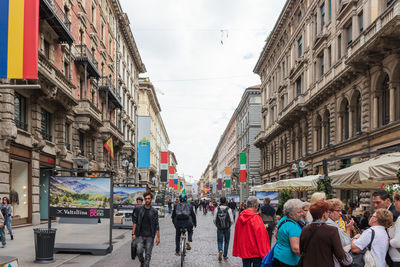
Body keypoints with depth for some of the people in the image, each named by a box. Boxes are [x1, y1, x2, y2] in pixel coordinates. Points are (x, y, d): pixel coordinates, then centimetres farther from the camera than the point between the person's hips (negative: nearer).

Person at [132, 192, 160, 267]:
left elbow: (156, 225, 4)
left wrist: (158, 237, 0)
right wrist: (133, 233, -4)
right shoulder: (138, 209, 2)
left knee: (148, 254, 1)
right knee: (139, 251, -11)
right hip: (140, 235, 0)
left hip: (150, 236, 0)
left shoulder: (154, 211, 2)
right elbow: (135, 221, 3)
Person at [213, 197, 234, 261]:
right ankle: (225, 256, 21)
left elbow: (214, 219, -5)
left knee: (219, 241, 12)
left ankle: (220, 250, -17)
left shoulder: (217, 209, -7)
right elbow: (232, 221, -10)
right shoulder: (228, 209, -11)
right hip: (227, 229, 0)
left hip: (219, 229, 0)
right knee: (226, 242, 16)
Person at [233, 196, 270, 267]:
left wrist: (236, 251, 19)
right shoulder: (256, 218, -16)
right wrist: (265, 254, -11)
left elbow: (236, 234, 10)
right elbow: (261, 237, -16)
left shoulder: (240, 217, 3)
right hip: (256, 252, -6)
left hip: (243, 251, 6)